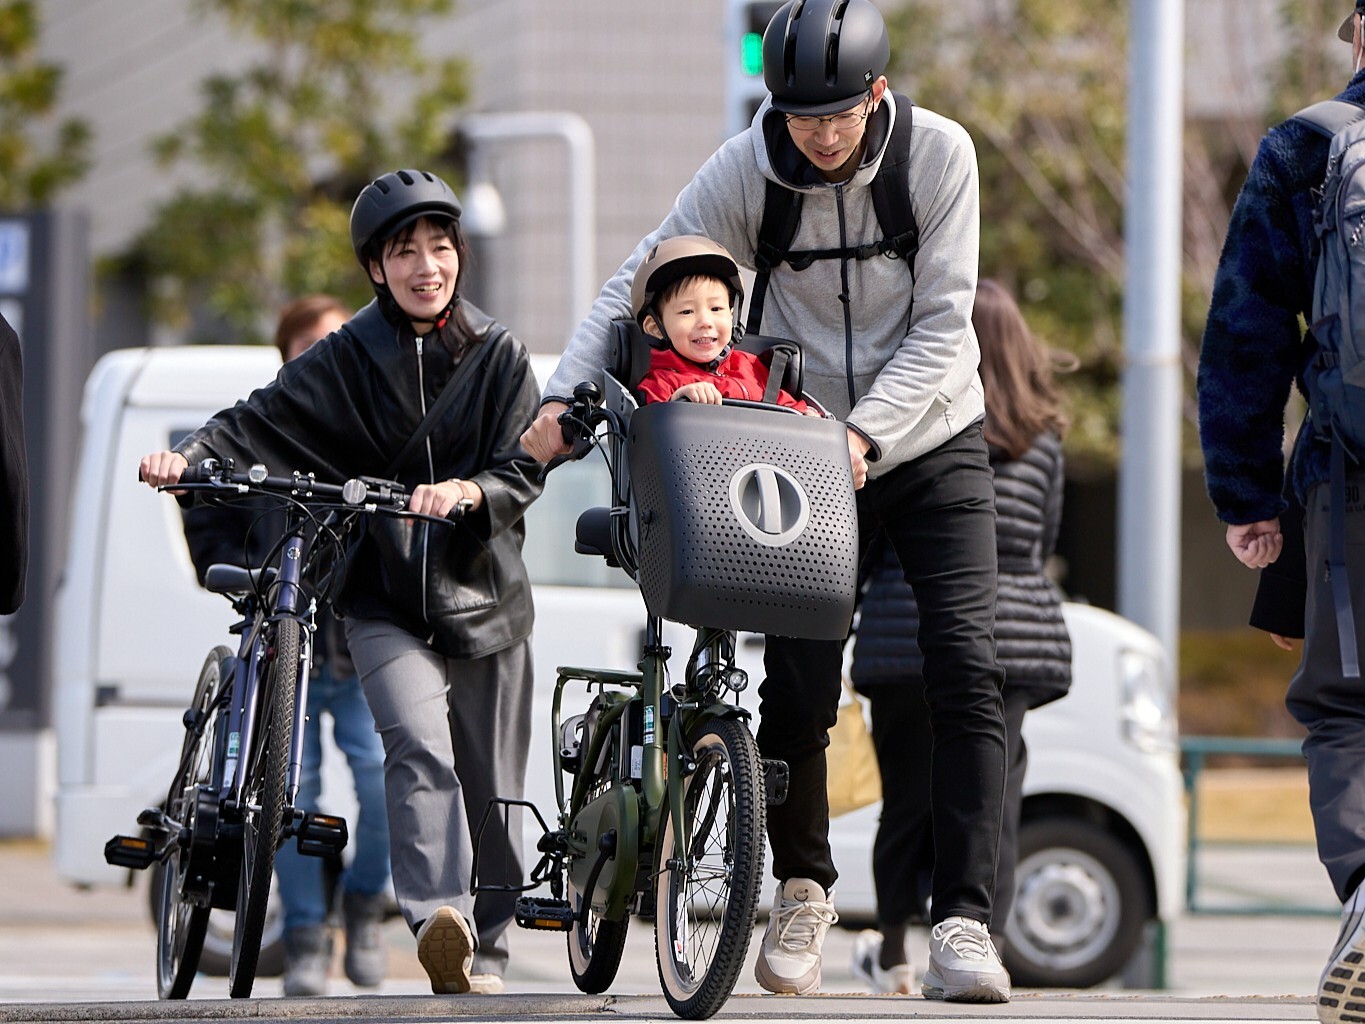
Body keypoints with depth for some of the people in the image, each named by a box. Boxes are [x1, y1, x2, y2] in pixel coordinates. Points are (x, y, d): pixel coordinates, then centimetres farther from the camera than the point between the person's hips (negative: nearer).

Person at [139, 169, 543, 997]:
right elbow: (261, 423, -5)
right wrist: (189, 457, -24)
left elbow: (524, 472, -4)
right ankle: (438, 924, -39)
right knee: (421, 747, -26)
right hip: (385, 601, -2)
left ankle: (487, 953, 23)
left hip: (484, 597, 2)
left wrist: (464, 491, -25)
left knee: (492, 795, 7)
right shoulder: (347, 359, 3)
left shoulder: (498, 355, 3)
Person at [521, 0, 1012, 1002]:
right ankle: (803, 889, 20)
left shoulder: (939, 153, -14)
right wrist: (567, 392, -22)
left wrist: (866, 434, -28)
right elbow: (642, 280, -8)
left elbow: (940, 326, -15)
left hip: (931, 442, -1)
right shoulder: (746, 170, -12)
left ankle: (964, 921, -14)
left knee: (967, 673, -14)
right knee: (798, 686, -4)